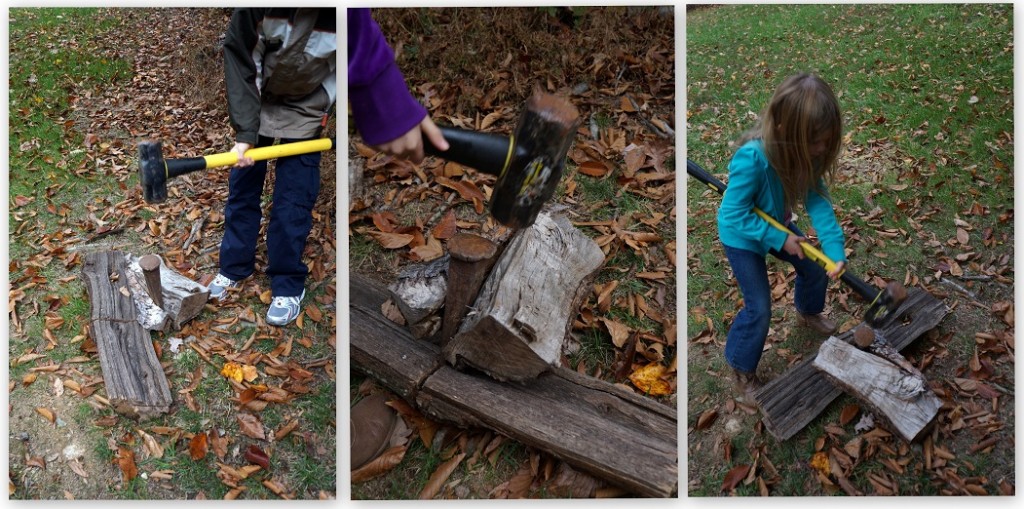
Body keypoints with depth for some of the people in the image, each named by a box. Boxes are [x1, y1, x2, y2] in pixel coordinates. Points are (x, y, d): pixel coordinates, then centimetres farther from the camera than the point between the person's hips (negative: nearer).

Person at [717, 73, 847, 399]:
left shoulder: (804, 151, -21)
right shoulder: (752, 158, -41)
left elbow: (818, 199, -18)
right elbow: (734, 214, -32)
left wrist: (834, 245, -29)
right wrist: (779, 239, -27)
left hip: (778, 225, 7)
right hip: (743, 236, -7)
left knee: (815, 268, 22)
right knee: (759, 308, -6)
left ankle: (808, 312, 56)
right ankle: (741, 367, 20)